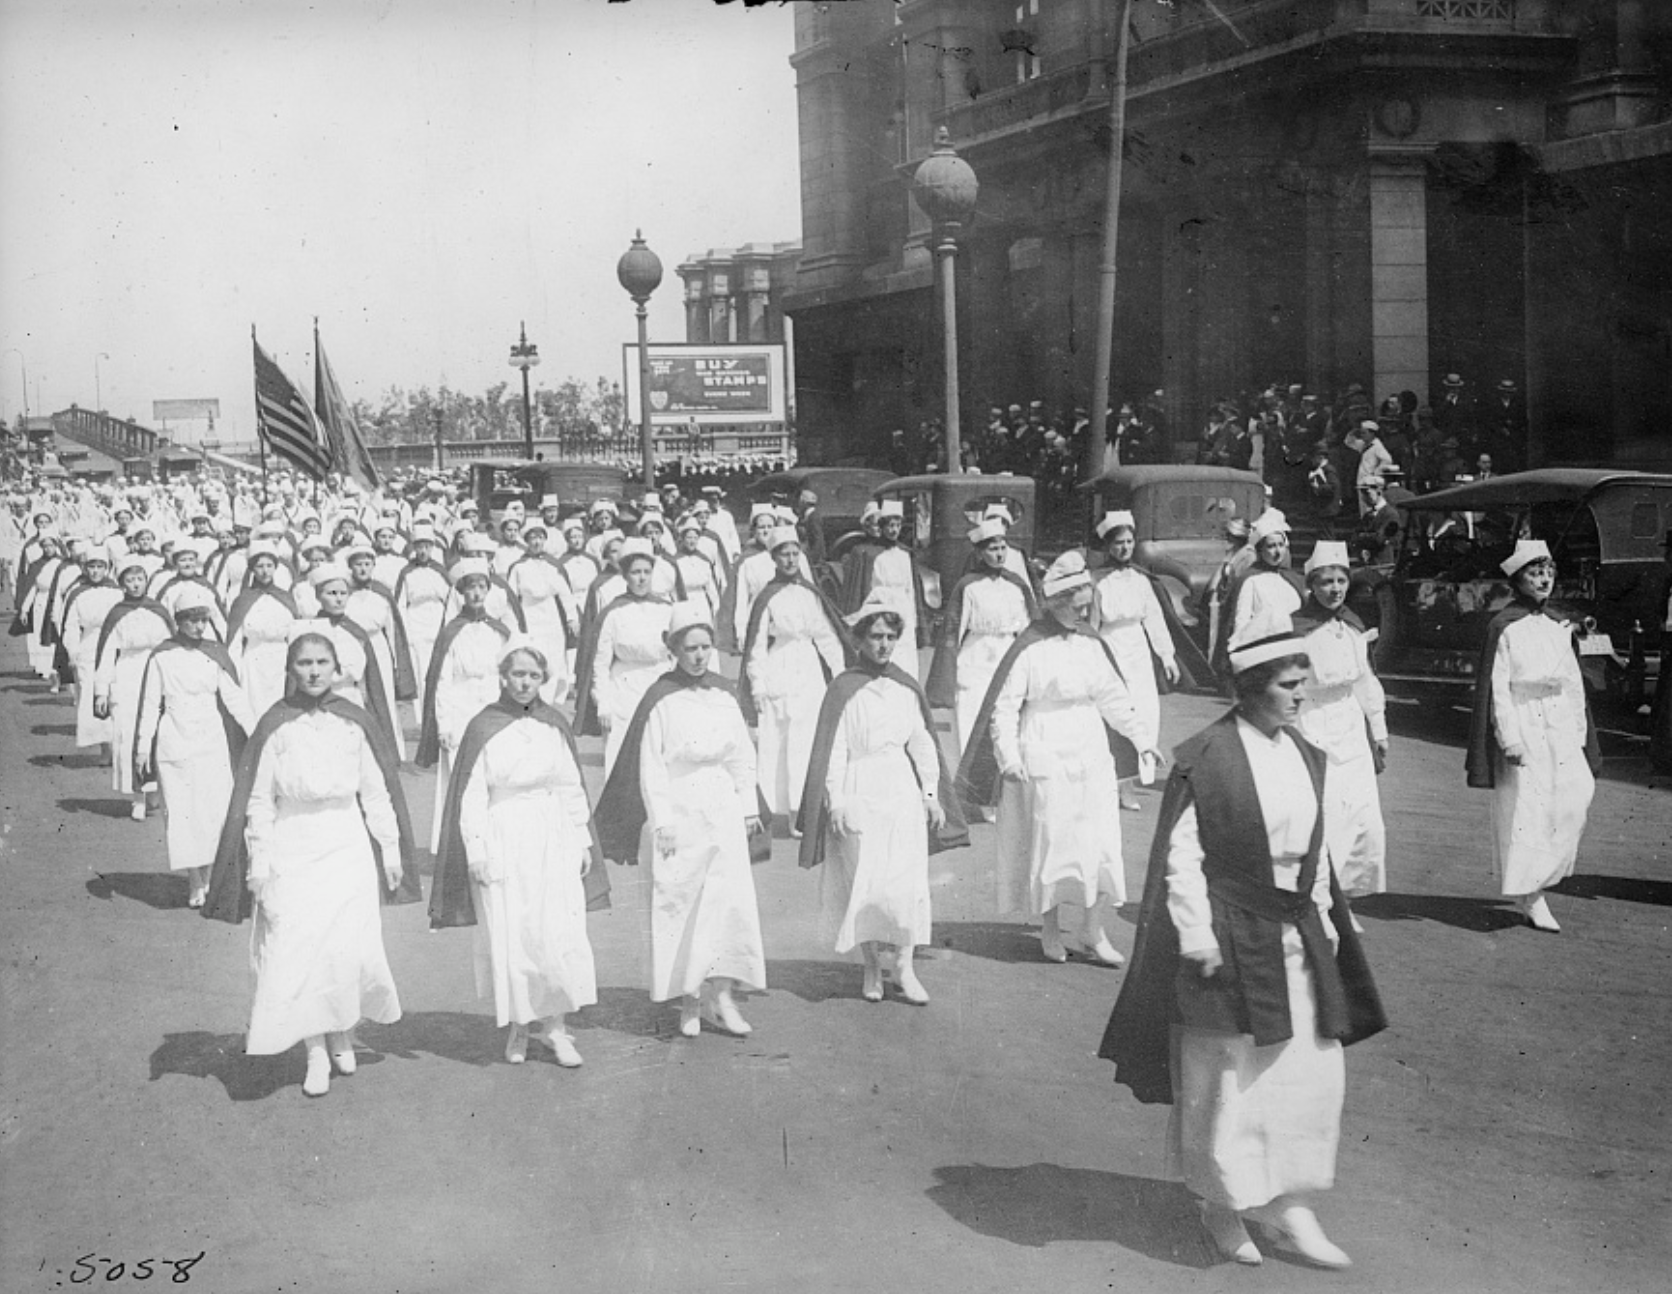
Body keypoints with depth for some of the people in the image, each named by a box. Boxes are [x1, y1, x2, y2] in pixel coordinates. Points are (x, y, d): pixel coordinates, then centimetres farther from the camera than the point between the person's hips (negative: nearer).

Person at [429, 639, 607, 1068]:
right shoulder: (484, 728, -4)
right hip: (504, 843, -3)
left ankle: (553, 1023, 5)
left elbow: (572, 787, 12)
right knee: (510, 938, 3)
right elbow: (471, 795, -4)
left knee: (560, 936, -4)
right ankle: (517, 1025, 16)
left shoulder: (554, 724, 7)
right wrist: (476, 852, -9)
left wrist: (582, 840, 10)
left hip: (553, 843, 3)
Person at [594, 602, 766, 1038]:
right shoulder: (661, 699, -8)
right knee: (680, 904, 1)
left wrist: (749, 808, 9)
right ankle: (689, 1002, 10)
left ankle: (720, 996, 0)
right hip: (677, 810, -4)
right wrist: (661, 822, -11)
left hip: (723, 810, 4)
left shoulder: (723, 695, 6)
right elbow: (649, 766, -8)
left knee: (731, 900, -4)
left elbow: (743, 756, 12)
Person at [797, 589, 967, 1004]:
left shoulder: (906, 687, 8)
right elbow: (833, 748, -6)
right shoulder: (844, 689, -5)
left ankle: (904, 967, 5)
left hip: (902, 791, 4)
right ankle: (871, 968, 12)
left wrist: (931, 792, 10)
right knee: (864, 882, 0)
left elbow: (922, 741, 14)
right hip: (859, 794, -4)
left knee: (908, 880, -3)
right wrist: (835, 801, -11)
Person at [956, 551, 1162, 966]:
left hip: (1091, 757, 5)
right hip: (1044, 760, -5)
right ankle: (1050, 931, 19)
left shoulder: (1090, 643, 8)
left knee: (1102, 844, 1)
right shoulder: (1029, 649, -10)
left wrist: (1140, 740, 17)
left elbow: (1113, 698, 18)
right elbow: (1004, 706, -11)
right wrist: (1008, 756, -20)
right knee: (1050, 845, 3)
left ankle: (1094, 933, 8)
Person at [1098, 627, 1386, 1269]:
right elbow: (1180, 854, -14)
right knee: (1227, 1078, 7)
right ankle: (1222, 1206, 25)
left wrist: (1323, 919, 12)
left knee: (1313, 1074, 6)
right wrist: (1198, 938, -16)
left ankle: (1290, 1208, 19)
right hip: (1231, 940, -6)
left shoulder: (1304, 757, 5)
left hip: (1297, 937, 6)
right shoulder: (1205, 758, -15)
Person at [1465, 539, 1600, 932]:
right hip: (1522, 726, -6)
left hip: (1560, 729, 6)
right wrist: (1509, 739, -15)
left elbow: (1574, 682, 15)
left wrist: (1580, 734, 10)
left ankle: (1537, 880, 11)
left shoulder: (1560, 626, 12)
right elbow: (1496, 687, -9)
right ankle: (1529, 897, 6)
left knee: (1577, 795, -6)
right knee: (1523, 809, -3)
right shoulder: (1504, 627, -6)